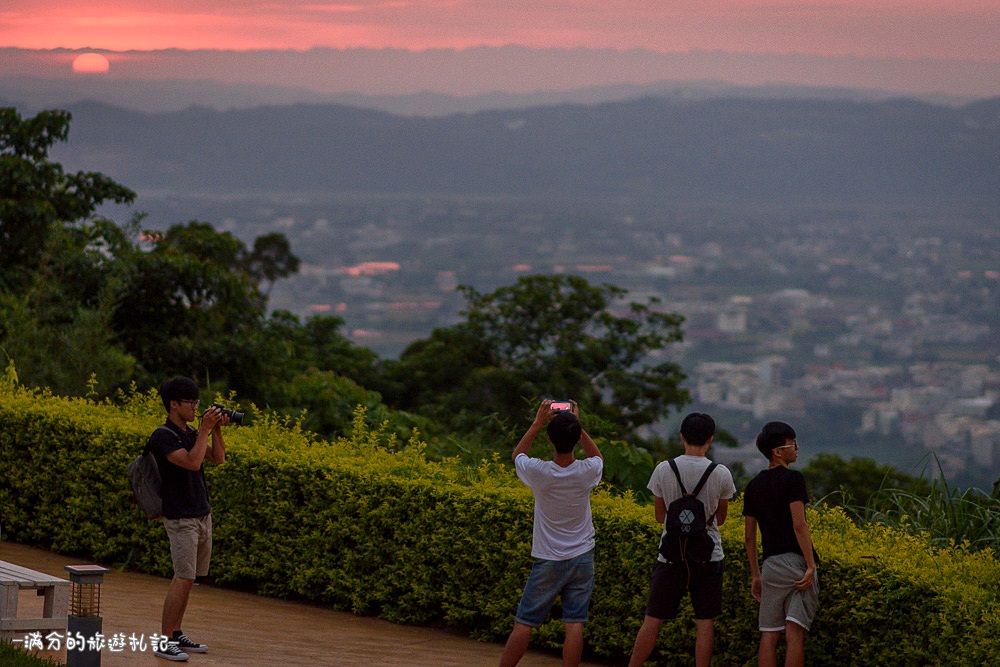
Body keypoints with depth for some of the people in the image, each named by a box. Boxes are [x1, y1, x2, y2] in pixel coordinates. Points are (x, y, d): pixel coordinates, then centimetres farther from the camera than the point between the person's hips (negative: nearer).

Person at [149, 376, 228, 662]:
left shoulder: (190, 433, 11)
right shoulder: (163, 436, -15)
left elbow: (218, 458, 8)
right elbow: (192, 462, -25)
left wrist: (216, 429, -4)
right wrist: (205, 430, -19)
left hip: (202, 515, 8)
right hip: (181, 519, -8)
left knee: (187, 577, 10)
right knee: (183, 579, -11)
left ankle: (177, 634, 17)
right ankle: (164, 642, -8)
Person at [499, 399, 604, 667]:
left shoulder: (538, 472, -17)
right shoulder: (587, 472, -13)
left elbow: (518, 454, 8)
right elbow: (597, 457, 15)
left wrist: (537, 423, 6)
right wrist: (576, 426, 9)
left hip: (547, 562, -1)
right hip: (582, 558, 1)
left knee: (523, 624, 5)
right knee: (575, 625, 0)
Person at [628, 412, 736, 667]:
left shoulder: (664, 470, -5)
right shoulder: (721, 474, -6)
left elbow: (660, 516, 6)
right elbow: (720, 518, 7)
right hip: (708, 556, 0)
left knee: (652, 619, 6)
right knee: (705, 623, 4)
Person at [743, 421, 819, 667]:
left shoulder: (754, 486, 14)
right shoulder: (793, 479, -7)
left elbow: (749, 536, 15)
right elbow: (799, 525, -16)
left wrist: (755, 575, 20)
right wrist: (811, 565, -15)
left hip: (770, 564, 6)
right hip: (796, 561, -6)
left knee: (768, 636, 4)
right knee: (794, 633, -8)